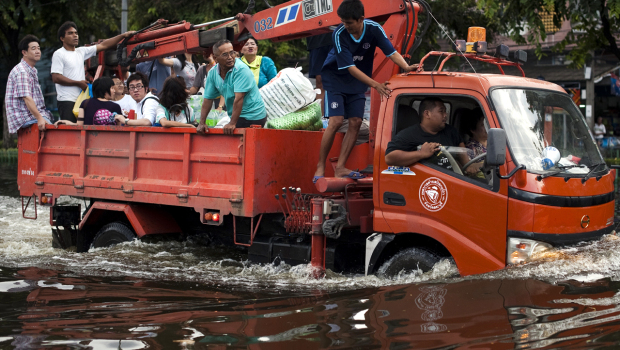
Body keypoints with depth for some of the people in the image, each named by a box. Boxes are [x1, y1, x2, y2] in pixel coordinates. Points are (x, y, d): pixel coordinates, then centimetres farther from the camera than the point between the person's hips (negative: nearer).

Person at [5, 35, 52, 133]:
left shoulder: (33, 71, 21)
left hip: (36, 114, 10)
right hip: (26, 117, -10)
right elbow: (26, 98, -22)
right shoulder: (21, 72, -12)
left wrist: (42, 116, 14)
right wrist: (39, 118, -29)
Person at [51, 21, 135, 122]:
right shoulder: (59, 54, -3)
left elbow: (103, 45, 17)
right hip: (67, 101, -7)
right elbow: (56, 78, -11)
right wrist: (78, 83, -9)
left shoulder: (81, 51, 17)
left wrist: (124, 35, 12)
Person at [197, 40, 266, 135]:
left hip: (253, 117, -6)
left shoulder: (241, 69, -18)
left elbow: (239, 98, -23)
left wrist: (232, 123, -26)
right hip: (238, 116, 6)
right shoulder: (213, 73, 4)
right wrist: (201, 123, 4)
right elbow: (208, 99, 9)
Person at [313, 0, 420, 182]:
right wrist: (376, 85, -35)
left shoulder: (374, 29, -18)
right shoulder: (339, 34, -27)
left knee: (355, 122, -4)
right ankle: (320, 167, -5)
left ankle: (340, 167, 1)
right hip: (335, 78, -4)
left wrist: (406, 67, -38)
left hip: (357, 83, 4)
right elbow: (350, 68, -28)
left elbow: (391, 52, -18)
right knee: (336, 121, -15)